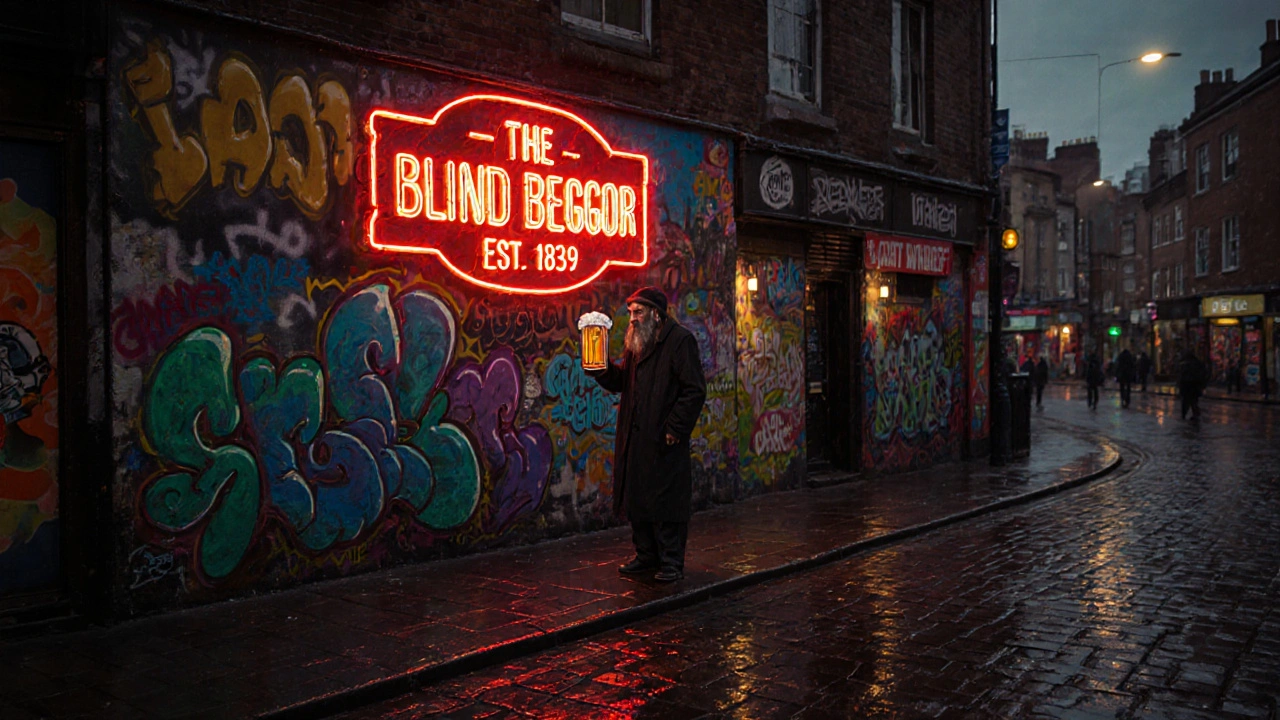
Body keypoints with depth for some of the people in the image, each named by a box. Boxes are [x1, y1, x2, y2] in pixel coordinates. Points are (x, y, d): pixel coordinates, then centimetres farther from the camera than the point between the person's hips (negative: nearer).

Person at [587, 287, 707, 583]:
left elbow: (694, 390, -13)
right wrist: (600, 367, -4)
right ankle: (647, 556, 26)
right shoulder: (636, 342, 16)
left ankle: (671, 562, 10)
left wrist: (675, 428, -16)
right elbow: (619, 382, 16)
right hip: (636, 438, 8)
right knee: (637, 500, 13)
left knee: (666, 501, -1)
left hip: (665, 440, -8)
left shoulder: (680, 340, -9)